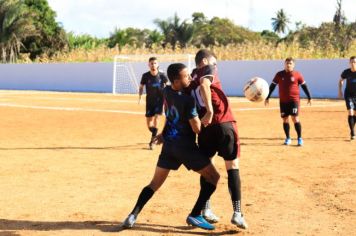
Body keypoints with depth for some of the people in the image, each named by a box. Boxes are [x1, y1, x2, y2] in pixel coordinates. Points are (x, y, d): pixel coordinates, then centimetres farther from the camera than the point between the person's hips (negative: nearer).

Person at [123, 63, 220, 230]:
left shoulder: (166, 92, 2)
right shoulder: (188, 100, -21)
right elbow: (197, 128, -17)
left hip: (168, 144, 7)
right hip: (185, 146, -7)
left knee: (155, 183, 16)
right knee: (213, 177, 4)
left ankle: (133, 215, 5)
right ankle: (195, 215, -1)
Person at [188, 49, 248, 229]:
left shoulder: (190, 82, 17)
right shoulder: (208, 70, 1)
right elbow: (204, 84, -23)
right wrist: (210, 110, -30)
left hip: (205, 127, 5)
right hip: (223, 124, -5)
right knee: (232, 167, 1)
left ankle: (206, 210, 22)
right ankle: (237, 213, -4)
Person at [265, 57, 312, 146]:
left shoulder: (297, 75, -1)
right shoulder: (279, 75, 3)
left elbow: (304, 86, 7)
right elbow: (272, 86, 8)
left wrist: (309, 97, 8)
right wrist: (267, 97, 6)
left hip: (294, 100, -3)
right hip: (283, 101, 3)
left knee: (295, 118, -10)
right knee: (285, 119, 7)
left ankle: (300, 138, -1)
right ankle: (288, 138, 20)